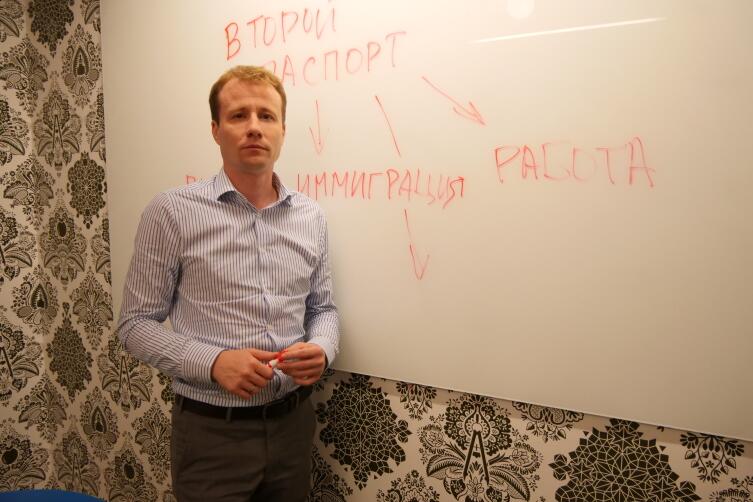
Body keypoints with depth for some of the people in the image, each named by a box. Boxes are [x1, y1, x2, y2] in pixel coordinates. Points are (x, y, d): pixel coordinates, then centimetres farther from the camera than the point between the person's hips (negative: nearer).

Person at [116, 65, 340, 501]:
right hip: (212, 432, -4)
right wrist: (213, 363, -20)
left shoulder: (311, 217, 3)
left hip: (293, 423, 4)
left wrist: (321, 350, -10)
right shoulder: (173, 212, -9)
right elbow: (137, 324, -5)